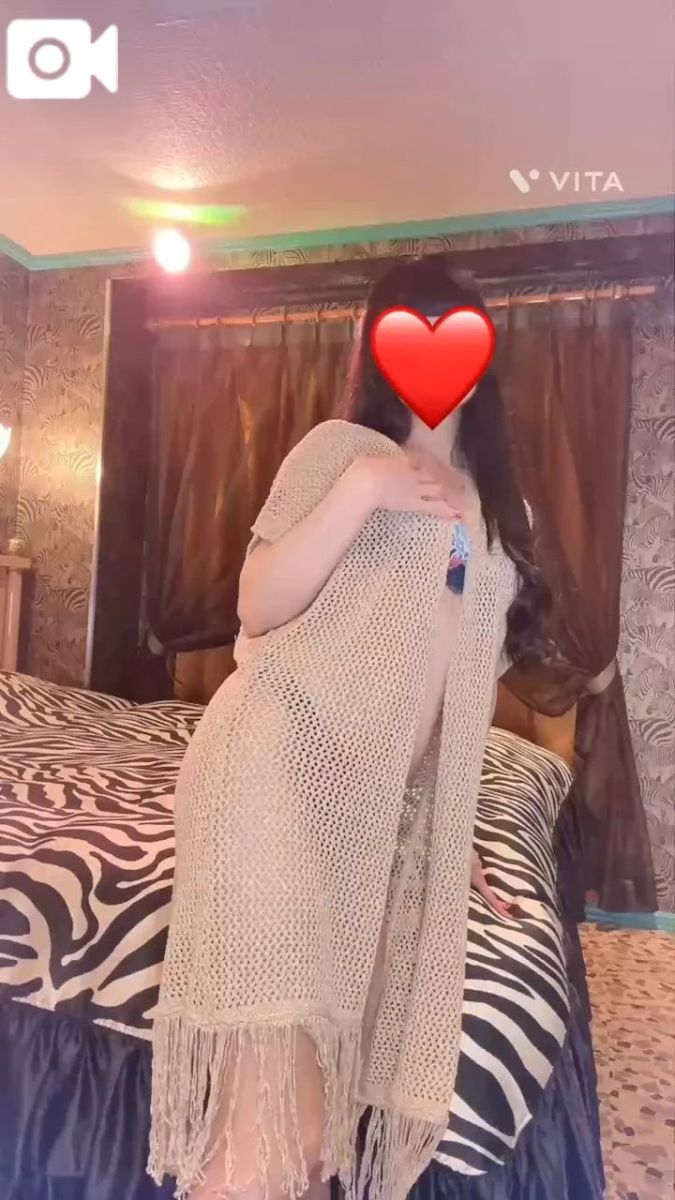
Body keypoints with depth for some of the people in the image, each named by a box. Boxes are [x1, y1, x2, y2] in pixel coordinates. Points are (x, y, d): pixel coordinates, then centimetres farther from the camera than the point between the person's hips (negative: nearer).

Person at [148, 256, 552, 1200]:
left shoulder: (496, 503, 19)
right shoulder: (342, 446, 3)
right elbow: (258, 608, -7)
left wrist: (455, 836, 23)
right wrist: (362, 489, -17)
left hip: (398, 805, 6)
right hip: (280, 771, -5)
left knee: (342, 1098, 7)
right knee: (275, 1122, -11)